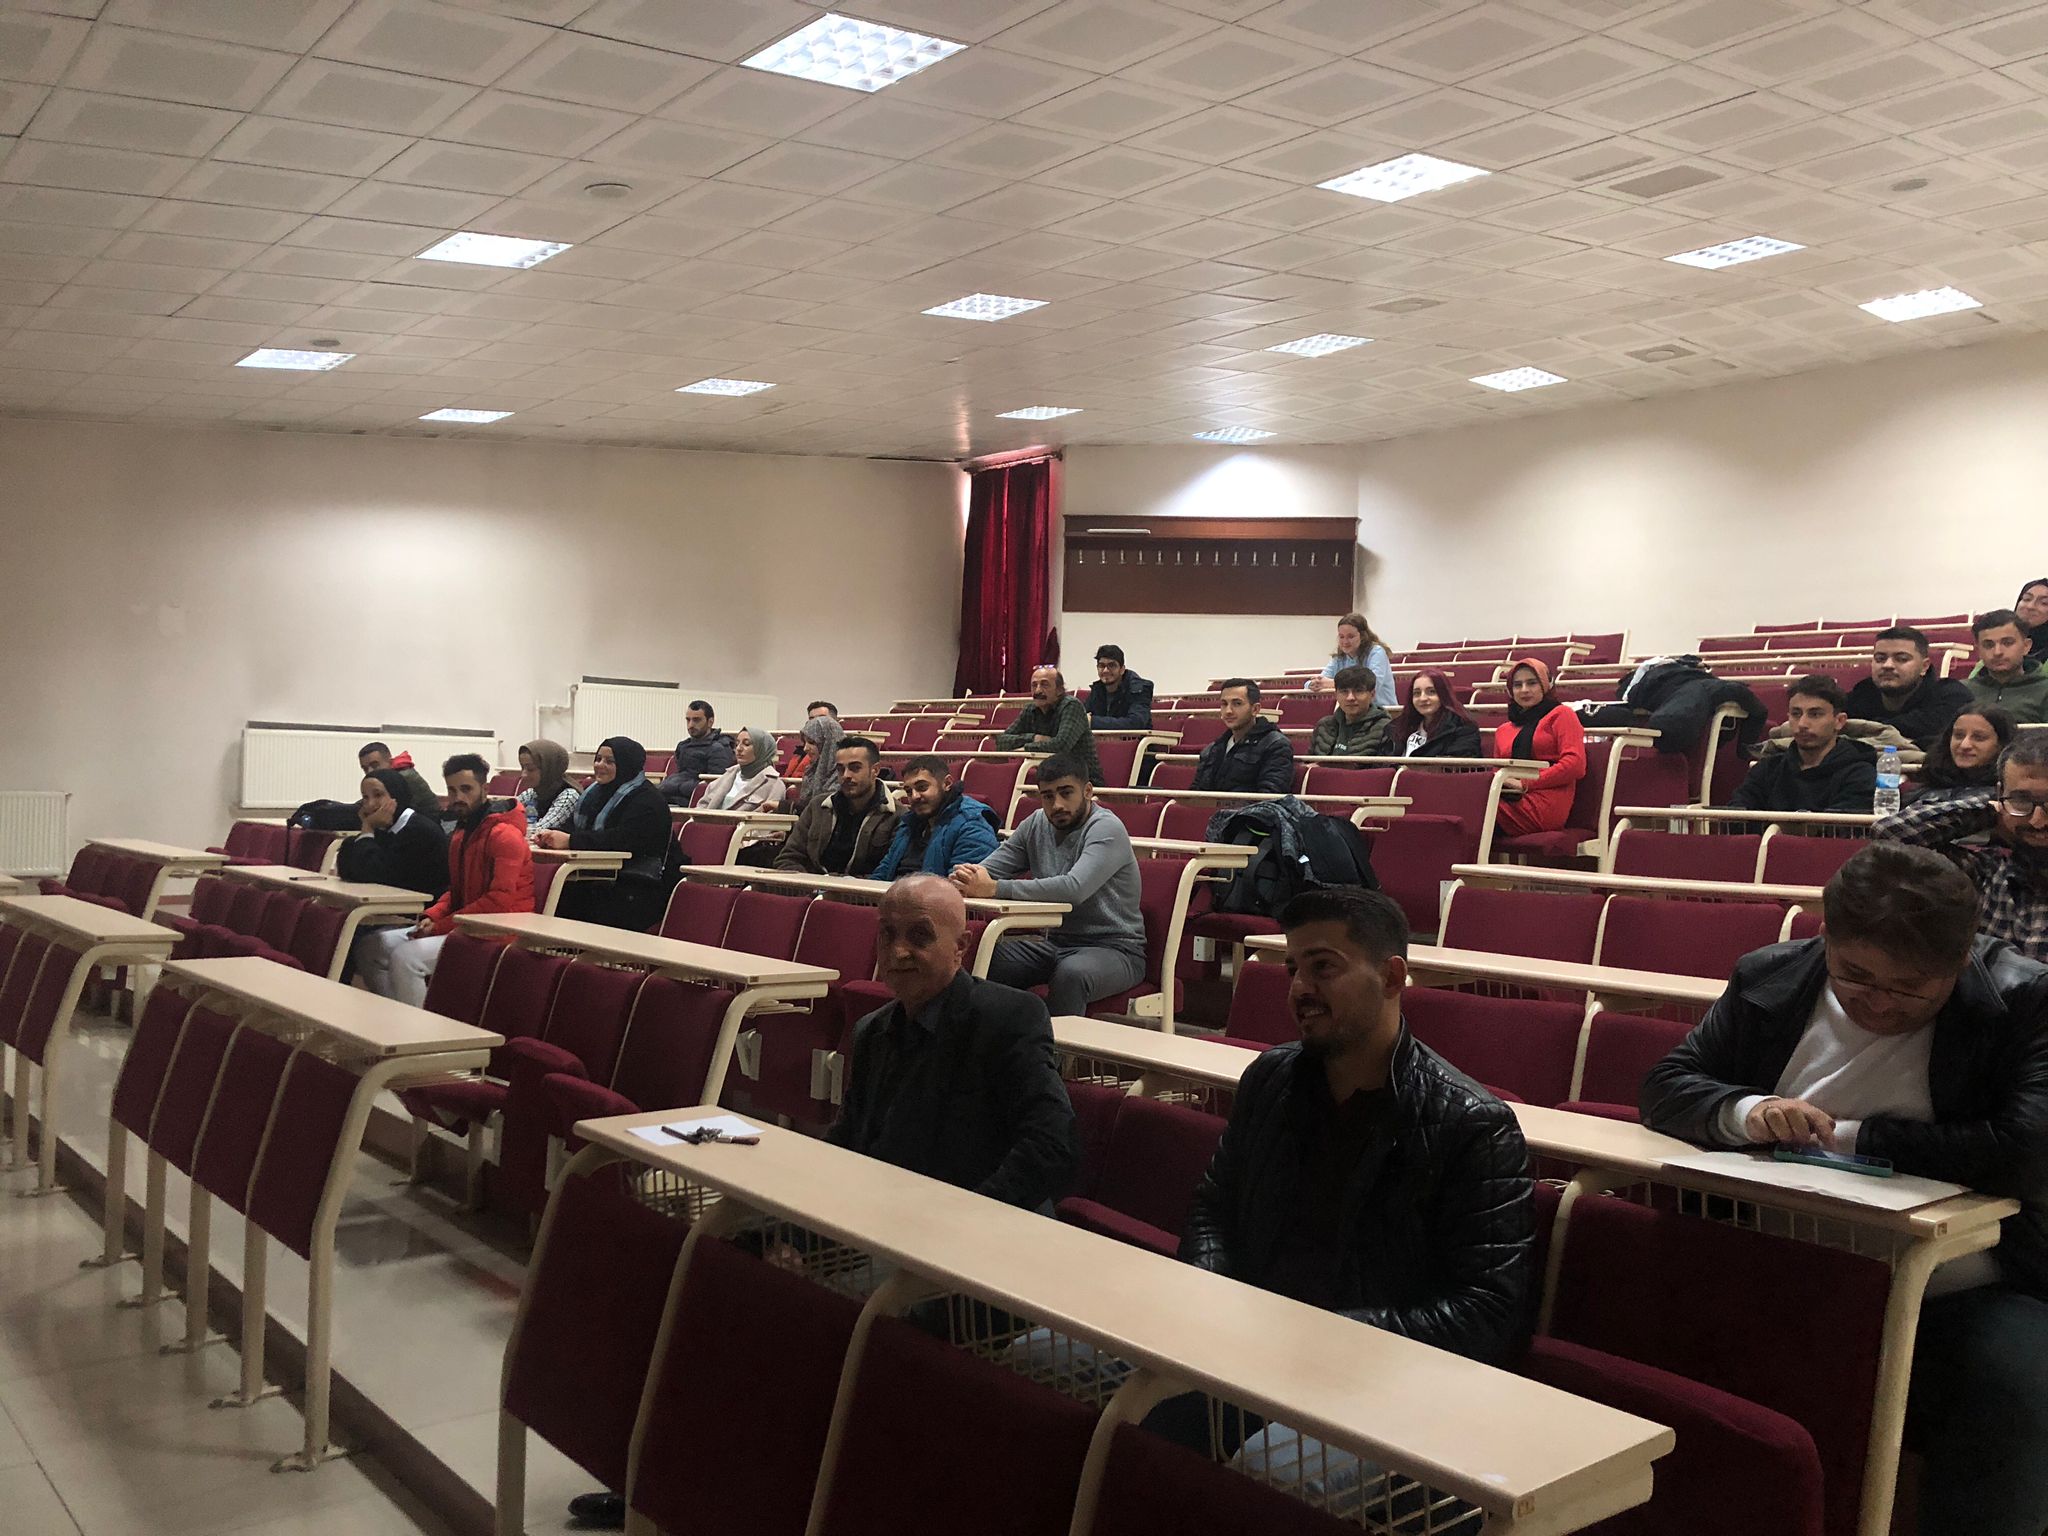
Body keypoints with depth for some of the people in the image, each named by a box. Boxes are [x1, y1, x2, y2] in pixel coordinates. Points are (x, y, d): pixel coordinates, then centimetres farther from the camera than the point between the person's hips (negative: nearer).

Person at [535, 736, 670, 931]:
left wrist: (571, 841, -25)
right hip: (596, 882, 7)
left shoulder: (647, 800, -7)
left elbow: (623, 839, -21)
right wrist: (552, 837, -8)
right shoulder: (596, 792, 21)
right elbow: (573, 826, 16)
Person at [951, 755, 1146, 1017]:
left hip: (1113, 949, -6)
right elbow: (988, 869, 7)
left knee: (1071, 973, -38)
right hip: (1055, 943, 7)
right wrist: (965, 880, -19)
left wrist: (995, 888, -34)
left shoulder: (1106, 829, -16)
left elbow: (1075, 888, -32)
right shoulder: (1037, 824, 7)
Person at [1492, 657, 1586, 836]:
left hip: (1544, 806, -5)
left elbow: (1575, 764, -2)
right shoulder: (1503, 731, 29)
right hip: (1513, 800, 5)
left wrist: (1526, 784, -9)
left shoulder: (1560, 715, 12)